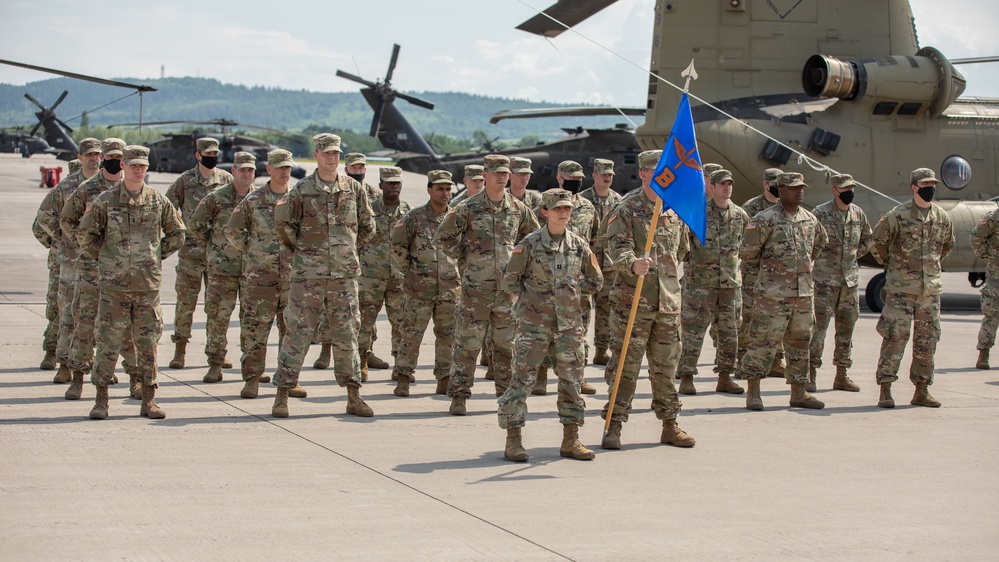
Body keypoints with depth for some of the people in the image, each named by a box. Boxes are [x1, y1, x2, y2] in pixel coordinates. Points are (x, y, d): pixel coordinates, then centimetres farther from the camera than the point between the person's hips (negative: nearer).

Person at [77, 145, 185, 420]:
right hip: (114, 283, -1)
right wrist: (102, 258, 4)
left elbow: (177, 235, 15)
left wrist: (157, 254, 8)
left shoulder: (159, 201, 4)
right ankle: (101, 400, 6)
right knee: (108, 341, -1)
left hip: (148, 283, 2)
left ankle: (149, 400, 11)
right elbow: (85, 234, 7)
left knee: (148, 341, 5)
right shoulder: (106, 201, 0)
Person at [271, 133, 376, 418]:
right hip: (307, 276, -2)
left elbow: (367, 226, 16)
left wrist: (346, 247, 12)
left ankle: (354, 397, 11)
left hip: (344, 275, 2)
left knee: (346, 336, 6)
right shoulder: (301, 191, -1)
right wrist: (301, 249, 11)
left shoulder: (354, 189, 6)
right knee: (297, 334, -1)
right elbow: (284, 224, 8)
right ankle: (282, 396, 4)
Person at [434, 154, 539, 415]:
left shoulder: (518, 208, 6)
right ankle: (458, 396, 4)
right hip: (476, 286, -3)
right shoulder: (468, 208, -4)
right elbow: (441, 238, 2)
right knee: (467, 343, -1)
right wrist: (465, 256, 1)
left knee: (507, 343, 8)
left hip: (508, 286, 3)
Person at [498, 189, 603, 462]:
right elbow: (510, 280, 0)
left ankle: (570, 440, 16)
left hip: (569, 322, 4)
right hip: (534, 322, -4)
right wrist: (532, 298, -3)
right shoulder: (530, 243, -5)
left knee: (572, 378, 7)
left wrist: (572, 293, 6)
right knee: (522, 377, -6)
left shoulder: (579, 245, 5)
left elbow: (595, 281, 15)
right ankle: (513, 441, -1)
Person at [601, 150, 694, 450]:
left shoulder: (677, 211, 11)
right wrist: (633, 265, -36)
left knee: (666, 365, 11)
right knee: (626, 364, -3)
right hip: (634, 299, -5)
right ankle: (614, 425, 3)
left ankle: (670, 425, 19)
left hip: (669, 300, 5)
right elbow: (617, 247, -17)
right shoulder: (627, 209, -6)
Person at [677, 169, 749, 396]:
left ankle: (725, 378, 17)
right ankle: (686, 378, -2)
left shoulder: (740, 215, 8)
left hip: (731, 281, 5)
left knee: (729, 330, 8)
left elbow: (748, 244, 21)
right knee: (694, 329, -6)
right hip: (701, 281, -5)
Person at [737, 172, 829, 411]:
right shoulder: (765, 220, -10)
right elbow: (749, 251, -7)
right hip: (772, 293, -6)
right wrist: (765, 270, 5)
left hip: (804, 292, 6)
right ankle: (753, 393, 1)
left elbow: (820, 243, 28)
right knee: (764, 340, -6)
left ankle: (799, 393, 19)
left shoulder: (810, 219, 10)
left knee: (799, 342, 11)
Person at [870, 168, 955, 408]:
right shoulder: (898, 216, -8)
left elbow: (947, 245, 25)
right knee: (895, 337, -8)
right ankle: (885, 390, -5)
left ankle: (921, 391, 15)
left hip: (931, 287, 5)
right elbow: (877, 243, 0)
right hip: (901, 287, -5)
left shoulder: (942, 218, 7)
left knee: (927, 340, 7)